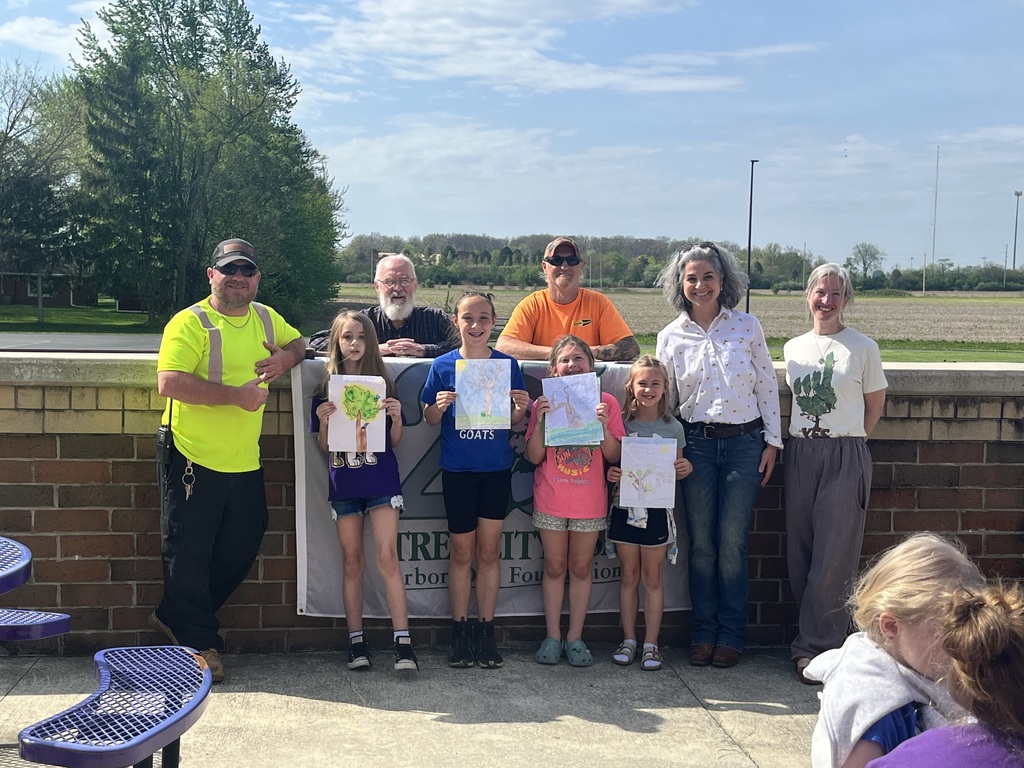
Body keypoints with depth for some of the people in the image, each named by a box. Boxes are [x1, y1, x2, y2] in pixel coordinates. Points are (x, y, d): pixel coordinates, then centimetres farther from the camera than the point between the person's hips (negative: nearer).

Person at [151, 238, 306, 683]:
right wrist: (236, 394, -25)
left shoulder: (266, 318, 9)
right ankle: (199, 642, 22)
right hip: (192, 460, -6)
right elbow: (169, 382, -23)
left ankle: (174, 618, 34)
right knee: (189, 554, 4)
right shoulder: (190, 323, -12)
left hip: (245, 463, 7)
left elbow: (298, 342, 26)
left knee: (239, 551, 14)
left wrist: (286, 356, 1)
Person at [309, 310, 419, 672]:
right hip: (343, 484, 2)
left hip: (381, 481, -2)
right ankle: (356, 640, 14)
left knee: (387, 557, -9)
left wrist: (396, 417, -13)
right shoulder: (326, 388, 5)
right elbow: (324, 446, 7)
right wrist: (324, 422, -13)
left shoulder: (383, 384, 4)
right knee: (352, 561, 7)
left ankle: (403, 641, -9)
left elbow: (394, 441, 7)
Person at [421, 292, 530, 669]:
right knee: (462, 553, 7)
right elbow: (429, 419, 3)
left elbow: (515, 421, 6)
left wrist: (522, 408, -15)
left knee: (488, 552, 7)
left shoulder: (507, 364, 1)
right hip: (457, 470, 0)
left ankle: (486, 634, 16)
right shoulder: (443, 366, -1)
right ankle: (460, 633, 17)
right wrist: (439, 407, -17)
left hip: (496, 469, 1)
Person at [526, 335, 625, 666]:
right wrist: (540, 421, -17)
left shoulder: (606, 402, -1)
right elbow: (534, 456, -4)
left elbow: (614, 456, -3)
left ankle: (575, 636, 18)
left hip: (590, 501, 0)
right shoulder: (545, 402, -1)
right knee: (554, 567, 7)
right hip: (551, 501, 0)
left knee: (581, 568, 8)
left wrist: (603, 425, -18)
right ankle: (552, 636, 17)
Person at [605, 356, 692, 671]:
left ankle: (650, 644, 14)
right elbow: (610, 462, 5)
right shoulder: (621, 423, 0)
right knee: (629, 575, 9)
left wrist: (685, 469, -11)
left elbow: (676, 471, 11)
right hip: (625, 507, 0)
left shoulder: (673, 427, 2)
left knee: (653, 578, 6)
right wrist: (610, 474, -16)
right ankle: (629, 640, 19)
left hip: (657, 509, 0)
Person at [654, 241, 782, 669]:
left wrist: (772, 441, 3)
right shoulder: (671, 336, 4)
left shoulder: (747, 326, 2)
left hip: (744, 443, -1)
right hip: (696, 445, 1)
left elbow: (767, 385, 6)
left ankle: (731, 635, 12)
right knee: (701, 543, 4)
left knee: (732, 542, -2)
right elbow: (663, 398, 9)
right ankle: (703, 634, 16)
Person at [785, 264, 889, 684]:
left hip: (845, 457, -4)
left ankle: (812, 648, 1)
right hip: (799, 455, 4)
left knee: (833, 558, -6)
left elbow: (875, 404, 8)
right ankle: (816, 640, 15)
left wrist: (849, 442, 6)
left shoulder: (862, 347, 0)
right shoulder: (793, 348, 11)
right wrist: (805, 439, 11)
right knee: (800, 554, 4)